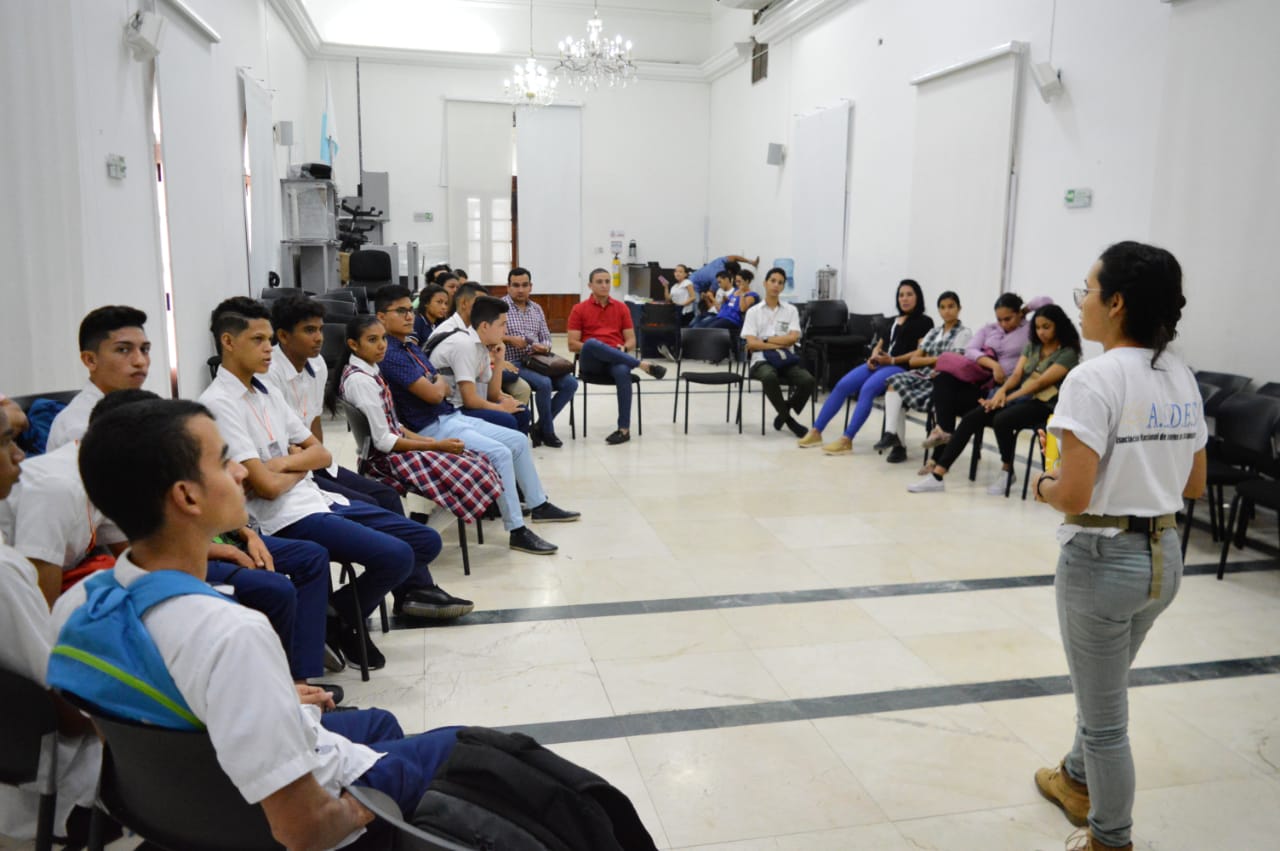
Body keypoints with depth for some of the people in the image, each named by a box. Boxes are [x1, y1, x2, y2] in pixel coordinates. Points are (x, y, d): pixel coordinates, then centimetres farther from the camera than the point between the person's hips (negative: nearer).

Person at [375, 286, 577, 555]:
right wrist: (437, 383, 1)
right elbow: (433, 394, -20)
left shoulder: (411, 348, 16)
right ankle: (516, 532, -19)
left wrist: (436, 383, -5)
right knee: (499, 453, -25)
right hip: (431, 429, -10)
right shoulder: (390, 354, -16)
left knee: (519, 440, 9)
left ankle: (539, 505, 22)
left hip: (452, 418, 10)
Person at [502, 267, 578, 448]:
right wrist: (510, 339, -17)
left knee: (570, 383, -13)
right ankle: (547, 432, -9)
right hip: (513, 364, -6)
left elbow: (546, 337, 17)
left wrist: (544, 347, -6)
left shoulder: (536, 308, 17)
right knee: (544, 383, -31)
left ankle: (540, 428, -1)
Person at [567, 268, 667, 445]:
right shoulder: (579, 309, 9)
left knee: (623, 372, -37)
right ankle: (643, 365, -31)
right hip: (591, 362, -1)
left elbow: (631, 341, 13)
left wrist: (623, 348, -10)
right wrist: (592, 348, -14)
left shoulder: (621, 308, 15)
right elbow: (572, 345, 3)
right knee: (591, 344, -38)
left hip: (616, 360, 1)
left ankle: (624, 429, -33)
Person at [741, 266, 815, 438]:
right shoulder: (753, 311, 7)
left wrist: (764, 340, -5)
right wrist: (779, 345, -8)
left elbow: (793, 338, -3)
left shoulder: (791, 310, 11)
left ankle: (784, 412, 0)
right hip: (762, 360, -2)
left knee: (809, 381, -27)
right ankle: (788, 417, -16)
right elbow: (752, 344, -3)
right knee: (770, 378, -39)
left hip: (787, 360, 2)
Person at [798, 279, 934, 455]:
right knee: (842, 385, -16)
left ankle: (846, 440, -36)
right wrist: (873, 358, 2)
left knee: (867, 389, -34)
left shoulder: (924, 322, 6)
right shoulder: (894, 321, 27)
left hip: (901, 368, -7)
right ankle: (815, 432, -15)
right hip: (879, 364, 7)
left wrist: (892, 360, -15)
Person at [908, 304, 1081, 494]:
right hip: (1018, 397, 6)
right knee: (971, 418, -16)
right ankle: (938, 475, -22)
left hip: (1042, 404, -6)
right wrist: (1002, 390, -17)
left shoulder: (1068, 353, -3)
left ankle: (1007, 470, -8)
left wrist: (1008, 398, -20)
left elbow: (1040, 382, -13)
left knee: (1001, 420, -35)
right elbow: (1016, 374, 5)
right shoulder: (1032, 346, 17)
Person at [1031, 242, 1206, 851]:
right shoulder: (1182, 379, 5)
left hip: (1102, 559, -8)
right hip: (1163, 557, 8)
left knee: (1104, 715, 10)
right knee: (1104, 688, 29)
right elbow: (1193, 486, 11)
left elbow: (1073, 496, -24)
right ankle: (1078, 781, 50)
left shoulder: (1094, 379, -20)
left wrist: (1041, 485, -4)